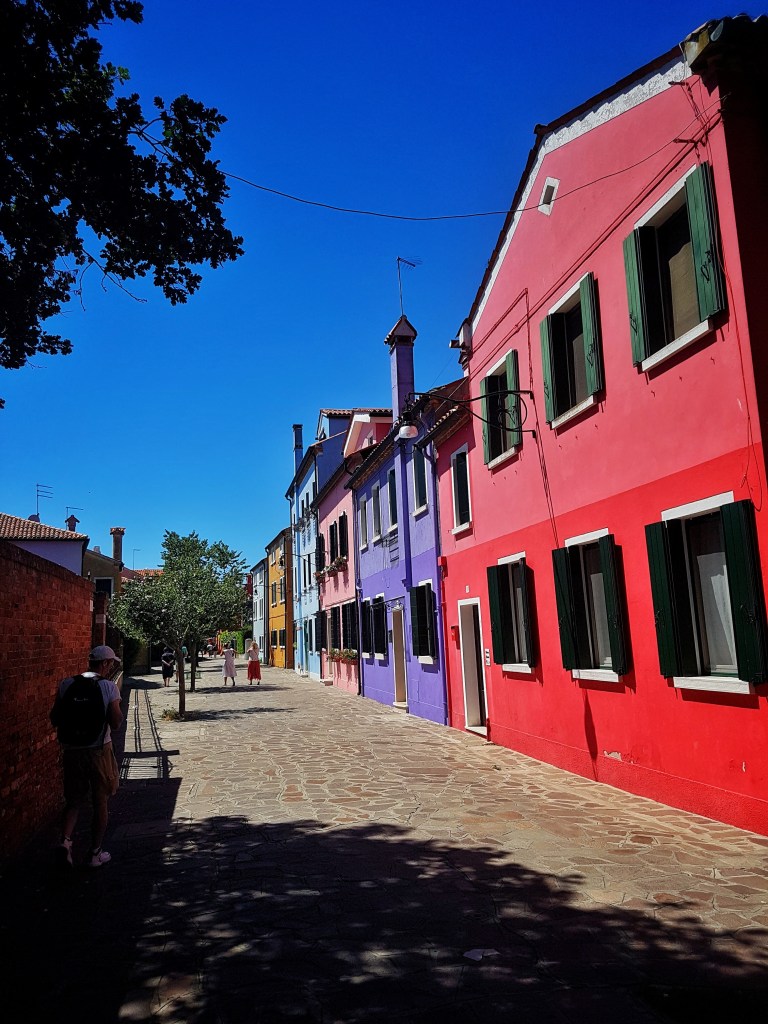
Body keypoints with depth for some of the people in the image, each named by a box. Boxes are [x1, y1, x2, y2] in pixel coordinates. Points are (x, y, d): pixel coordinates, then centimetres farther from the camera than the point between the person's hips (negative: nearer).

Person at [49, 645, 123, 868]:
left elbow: (55, 720, 3)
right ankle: (95, 854, 21)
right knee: (100, 803, 12)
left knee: (73, 800, 18)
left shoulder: (66, 684, -2)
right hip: (99, 751, -3)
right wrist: (117, 707, 3)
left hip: (72, 751, 3)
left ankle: (65, 841, -5)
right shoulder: (109, 687, -12)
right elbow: (116, 724, -13)